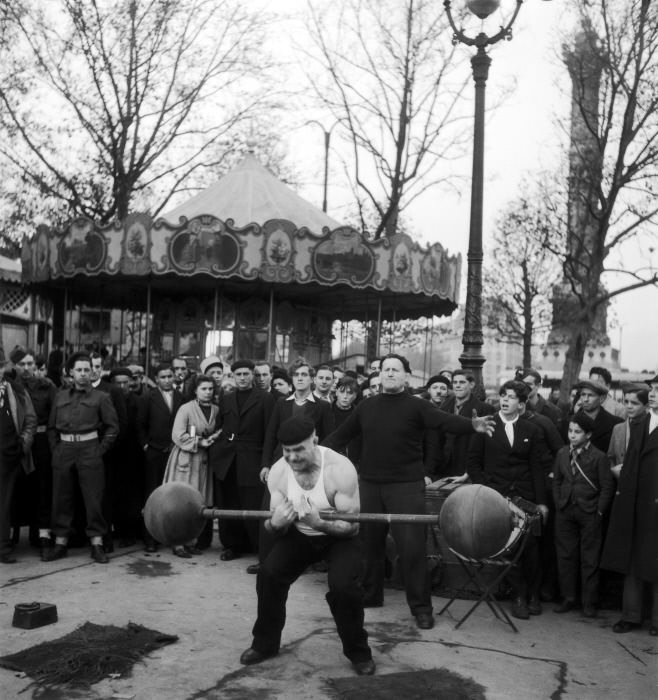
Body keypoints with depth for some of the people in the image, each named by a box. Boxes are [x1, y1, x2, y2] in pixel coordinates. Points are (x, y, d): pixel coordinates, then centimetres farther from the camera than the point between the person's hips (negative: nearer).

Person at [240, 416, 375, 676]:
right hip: (299, 535, 4)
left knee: (343, 586, -25)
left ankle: (359, 652, 0)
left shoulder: (340, 469, -30)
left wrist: (320, 523, -45)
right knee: (268, 575, -15)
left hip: (339, 537, -4)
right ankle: (265, 644, 8)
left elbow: (352, 525, -27)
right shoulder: (278, 471, -17)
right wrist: (275, 523, -34)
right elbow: (273, 522, -9)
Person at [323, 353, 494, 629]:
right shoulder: (366, 407, 7)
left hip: (406, 486, -4)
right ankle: (369, 595, 32)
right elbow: (341, 435, 11)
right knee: (369, 542, 14)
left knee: (412, 546, -6)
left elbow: (445, 420, -18)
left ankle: (421, 606, 6)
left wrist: (471, 425, -37)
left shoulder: (416, 406, -4)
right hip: (369, 484, 4)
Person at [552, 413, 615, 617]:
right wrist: (558, 504, 7)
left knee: (590, 559, 3)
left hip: (589, 514, -4)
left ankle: (589, 602, 13)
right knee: (565, 556, 8)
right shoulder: (562, 454, 6)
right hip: (565, 512, 4)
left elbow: (607, 487, -5)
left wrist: (599, 512, -9)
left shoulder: (599, 457, -7)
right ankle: (568, 598, 19)